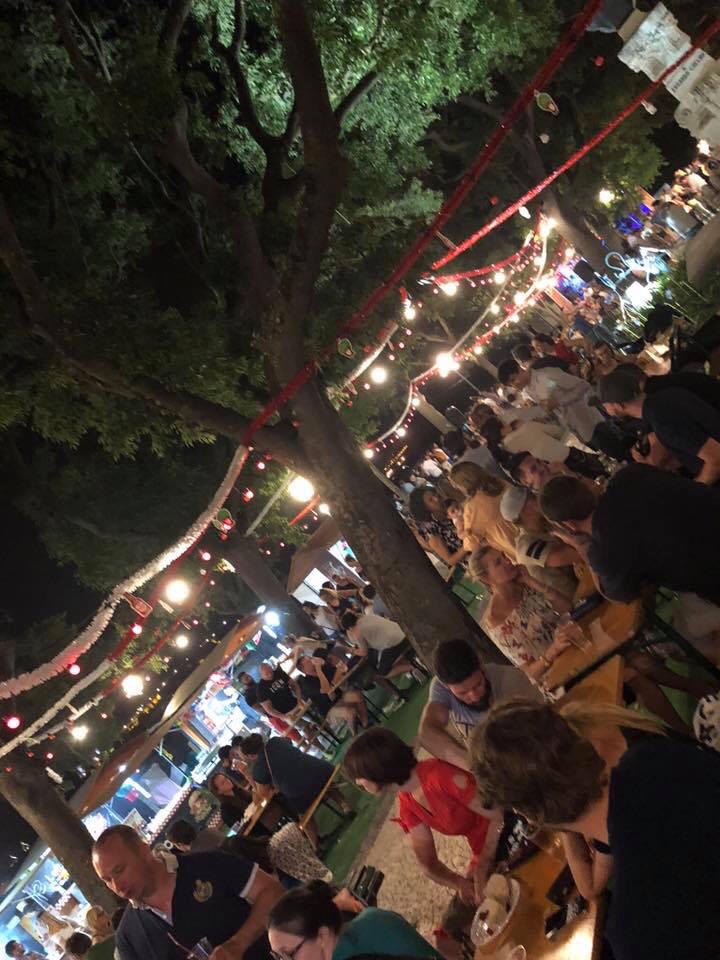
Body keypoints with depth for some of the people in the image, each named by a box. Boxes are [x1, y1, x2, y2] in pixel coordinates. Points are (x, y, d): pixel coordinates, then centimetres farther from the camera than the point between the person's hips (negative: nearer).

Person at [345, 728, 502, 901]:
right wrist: (462, 884, -21)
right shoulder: (407, 805, -2)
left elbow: (498, 816, -24)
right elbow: (429, 864, -3)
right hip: (485, 855, 7)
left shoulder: (439, 775, -27)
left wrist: (482, 867, -27)